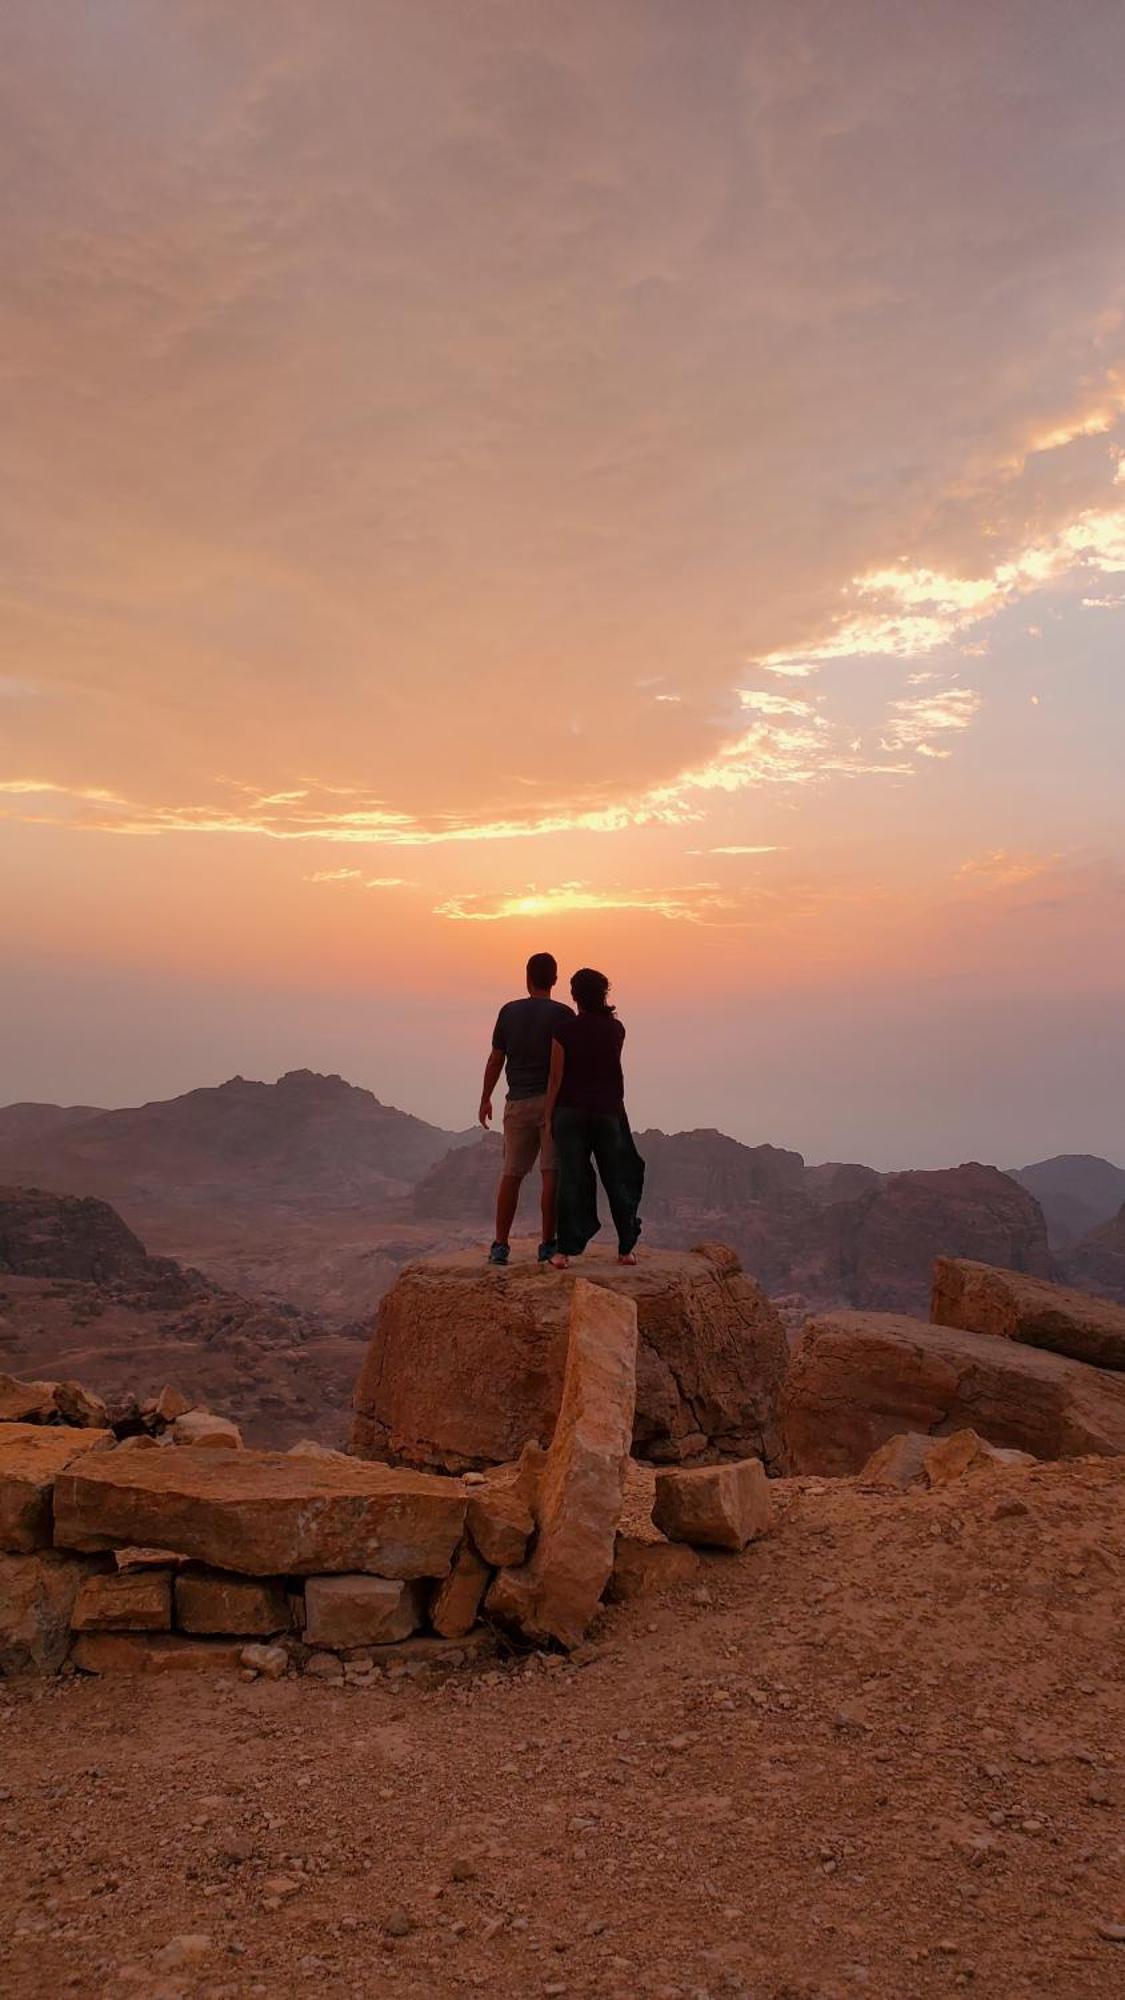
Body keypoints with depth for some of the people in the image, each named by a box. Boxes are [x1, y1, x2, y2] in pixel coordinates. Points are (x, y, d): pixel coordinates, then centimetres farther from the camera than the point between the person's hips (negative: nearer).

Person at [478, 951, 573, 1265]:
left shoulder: (509, 1011, 4)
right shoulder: (562, 1014, -6)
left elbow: (495, 1059, 7)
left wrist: (486, 1098, 16)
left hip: (518, 1102, 3)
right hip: (554, 1100, -3)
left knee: (511, 1174, 9)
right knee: (552, 1174, -1)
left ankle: (500, 1244, 7)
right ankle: (548, 1244, 0)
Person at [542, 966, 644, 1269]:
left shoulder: (563, 1030, -9)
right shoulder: (615, 1029, -1)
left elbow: (556, 1077, -7)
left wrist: (549, 1116, 0)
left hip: (571, 1112, -1)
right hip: (609, 1112, 1)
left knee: (570, 1180, 2)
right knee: (618, 1180, 10)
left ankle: (564, 1251, 0)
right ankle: (626, 1248, 16)